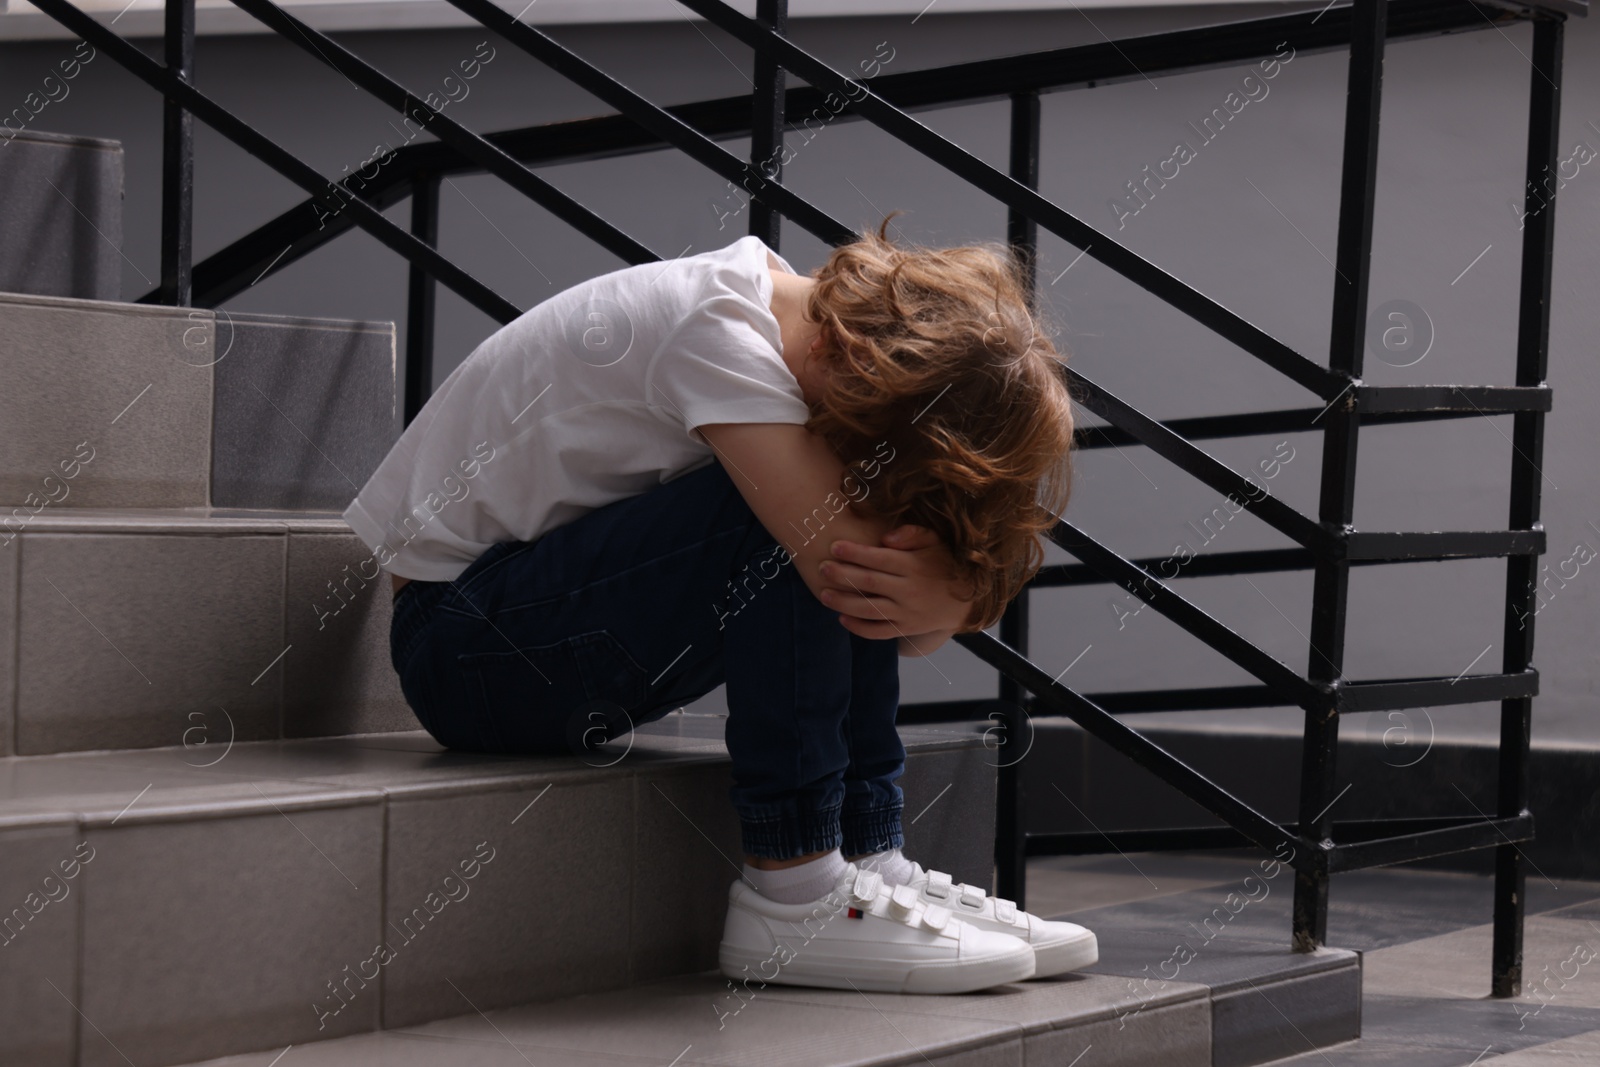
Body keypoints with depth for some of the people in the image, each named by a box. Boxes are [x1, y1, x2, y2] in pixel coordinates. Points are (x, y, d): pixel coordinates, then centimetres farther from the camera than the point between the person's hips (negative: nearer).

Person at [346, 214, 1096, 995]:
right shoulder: (716, 330, -27)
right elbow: (840, 552, -36)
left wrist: (939, 599, -28)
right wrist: (958, 592, -20)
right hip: (463, 646, -8)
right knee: (817, 523, -26)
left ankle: (868, 858, -7)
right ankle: (792, 898, -23)